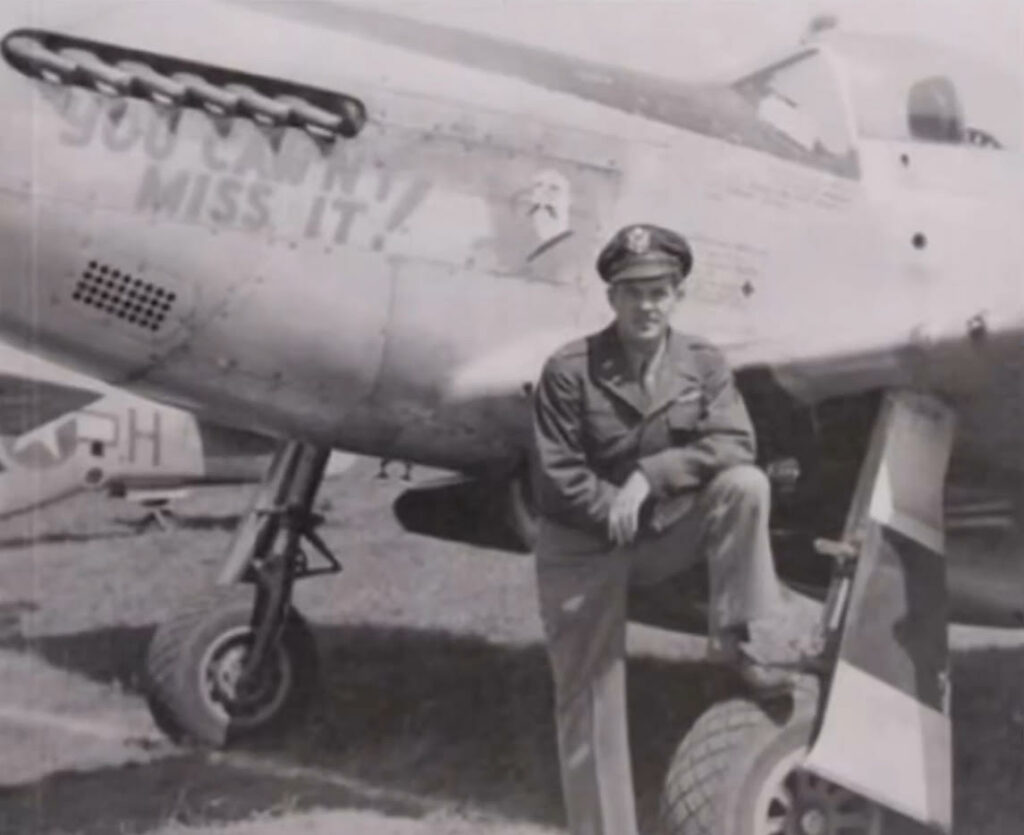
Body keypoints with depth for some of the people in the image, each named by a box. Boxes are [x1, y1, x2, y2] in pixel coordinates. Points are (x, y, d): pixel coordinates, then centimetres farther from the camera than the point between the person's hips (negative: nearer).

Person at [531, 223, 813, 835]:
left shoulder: (704, 363, -2)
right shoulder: (569, 371, -10)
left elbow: (732, 443, -16)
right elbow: (558, 477, -11)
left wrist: (649, 476, -26)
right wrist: (619, 513, -18)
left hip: (669, 533, 2)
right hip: (584, 546, -2)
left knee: (744, 485, -25)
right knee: (590, 700, -3)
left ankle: (736, 641, -15)